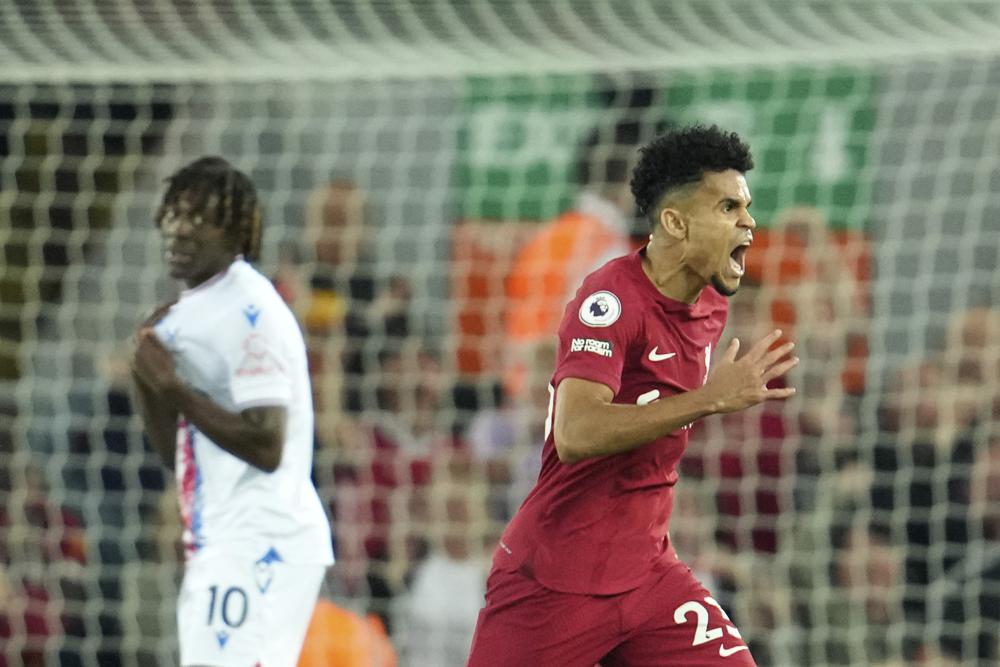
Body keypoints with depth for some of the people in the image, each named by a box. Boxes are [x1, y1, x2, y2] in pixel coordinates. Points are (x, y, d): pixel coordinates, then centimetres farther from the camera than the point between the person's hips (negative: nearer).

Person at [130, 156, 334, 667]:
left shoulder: (251, 313, -13)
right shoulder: (188, 313, 16)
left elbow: (266, 446, -21)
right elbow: (175, 451, 19)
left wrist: (172, 387, -19)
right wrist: (147, 379, 2)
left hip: (260, 545, -10)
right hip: (219, 547, 10)